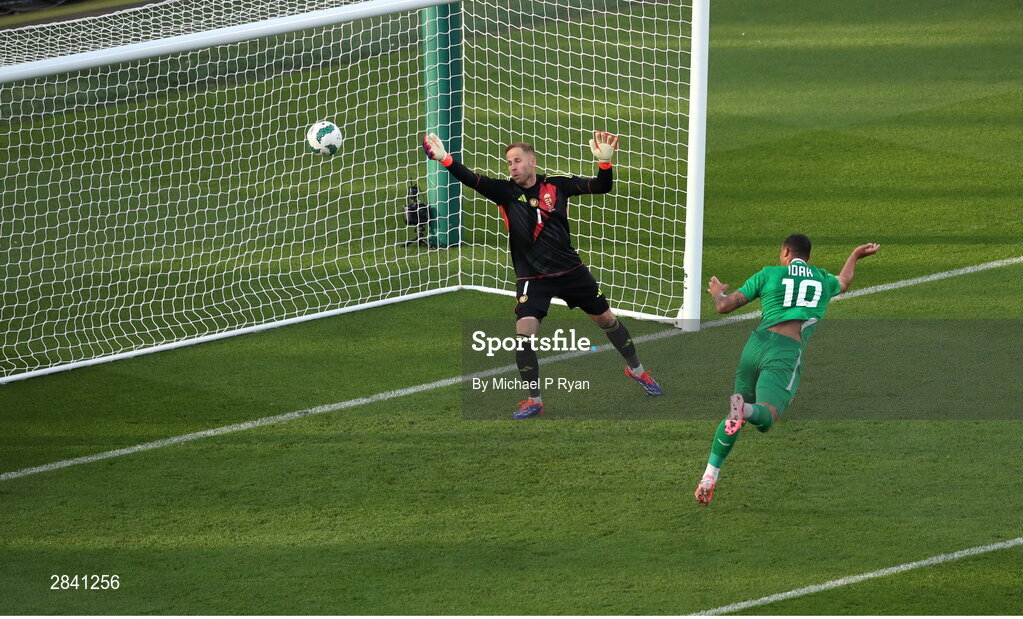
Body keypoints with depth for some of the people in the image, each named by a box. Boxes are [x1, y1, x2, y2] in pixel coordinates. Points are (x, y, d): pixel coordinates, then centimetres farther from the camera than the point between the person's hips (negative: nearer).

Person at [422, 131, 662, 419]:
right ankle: (533, 400, -4)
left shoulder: (557, 185, -4)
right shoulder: (505, 192, -7)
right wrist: (445, 160, -37)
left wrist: (605, 162, -24)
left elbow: (601, 187, -5)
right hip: (532, 277, -1)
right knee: (524, 331, -19)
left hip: (571, 270, 1)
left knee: (606, 319, 14)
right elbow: (472, 179, -21)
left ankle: (636, 370, 40)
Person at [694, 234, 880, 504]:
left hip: (758, 342, 2)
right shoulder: (823, 280, 20)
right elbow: (844, 281, 48)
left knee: (732, 418, 15)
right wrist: (855, 256, 68)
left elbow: (724, 307, 11)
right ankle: (744, 409, -50)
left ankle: (709, 476, 7)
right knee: (765, 418, -14)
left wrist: (718, 293, 35)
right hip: (788, 352, -2)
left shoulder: (769, 274, 14)